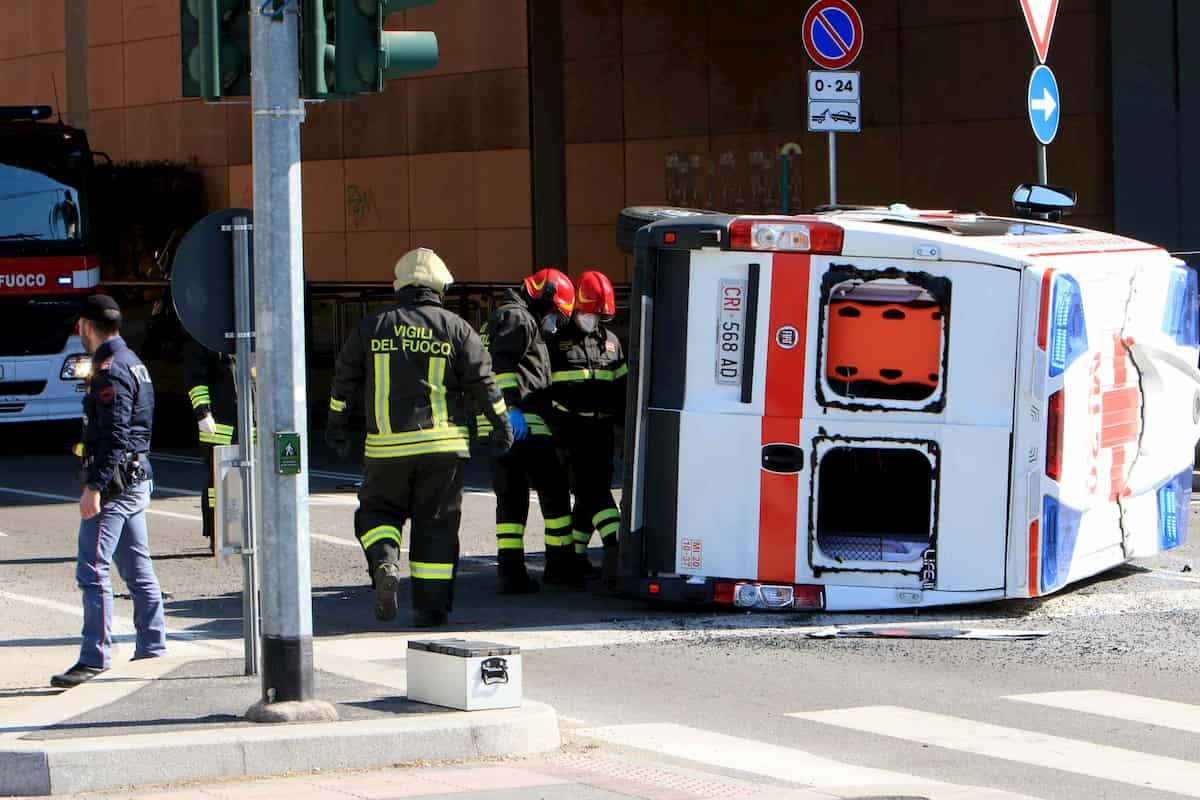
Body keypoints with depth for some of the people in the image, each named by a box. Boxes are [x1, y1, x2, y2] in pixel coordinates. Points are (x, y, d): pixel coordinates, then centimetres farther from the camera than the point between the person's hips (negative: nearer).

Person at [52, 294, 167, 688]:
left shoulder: (110, 371, -15)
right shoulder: (133, 363, 17)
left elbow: (114, 436, -22)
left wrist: (95, 487, -24)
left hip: (114, 482, -10)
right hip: (137, 479, 10)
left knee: (92, 569, -10)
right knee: (137, 567, 14)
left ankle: (95, 656, -13)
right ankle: (152, 646, 18)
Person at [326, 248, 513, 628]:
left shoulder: (371, 328, 4)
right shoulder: (455, 328, 0)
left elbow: (344, 379, 10)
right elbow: (482, 381, 1)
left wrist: (337, 425, 23)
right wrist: (501, 424, 13)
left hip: (387, 445, 0)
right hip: (442, 443, 0)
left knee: (378, 510, 14)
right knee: (436, 524, 6)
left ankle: (385, 562, -17)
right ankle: (431, 607, 4)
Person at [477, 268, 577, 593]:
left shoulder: (498, 319, 27)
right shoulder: (519, 318, -6)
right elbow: (502, 362, -20)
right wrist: (511, 407, -27)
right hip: (524, 425, -9)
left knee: (510, 498, 7)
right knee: (554, 492, 1)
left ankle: (511, 572, 1)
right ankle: (559, 565, 6)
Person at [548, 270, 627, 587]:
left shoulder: (611, 342, 16)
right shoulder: (558, 341, 3)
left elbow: (621, 388, 19)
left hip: (601, 429, 5)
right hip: (570, 428, -5)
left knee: (589, 493, 8)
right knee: (593, 489, -14)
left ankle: (574, 554, 18)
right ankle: (615, 549, -24)